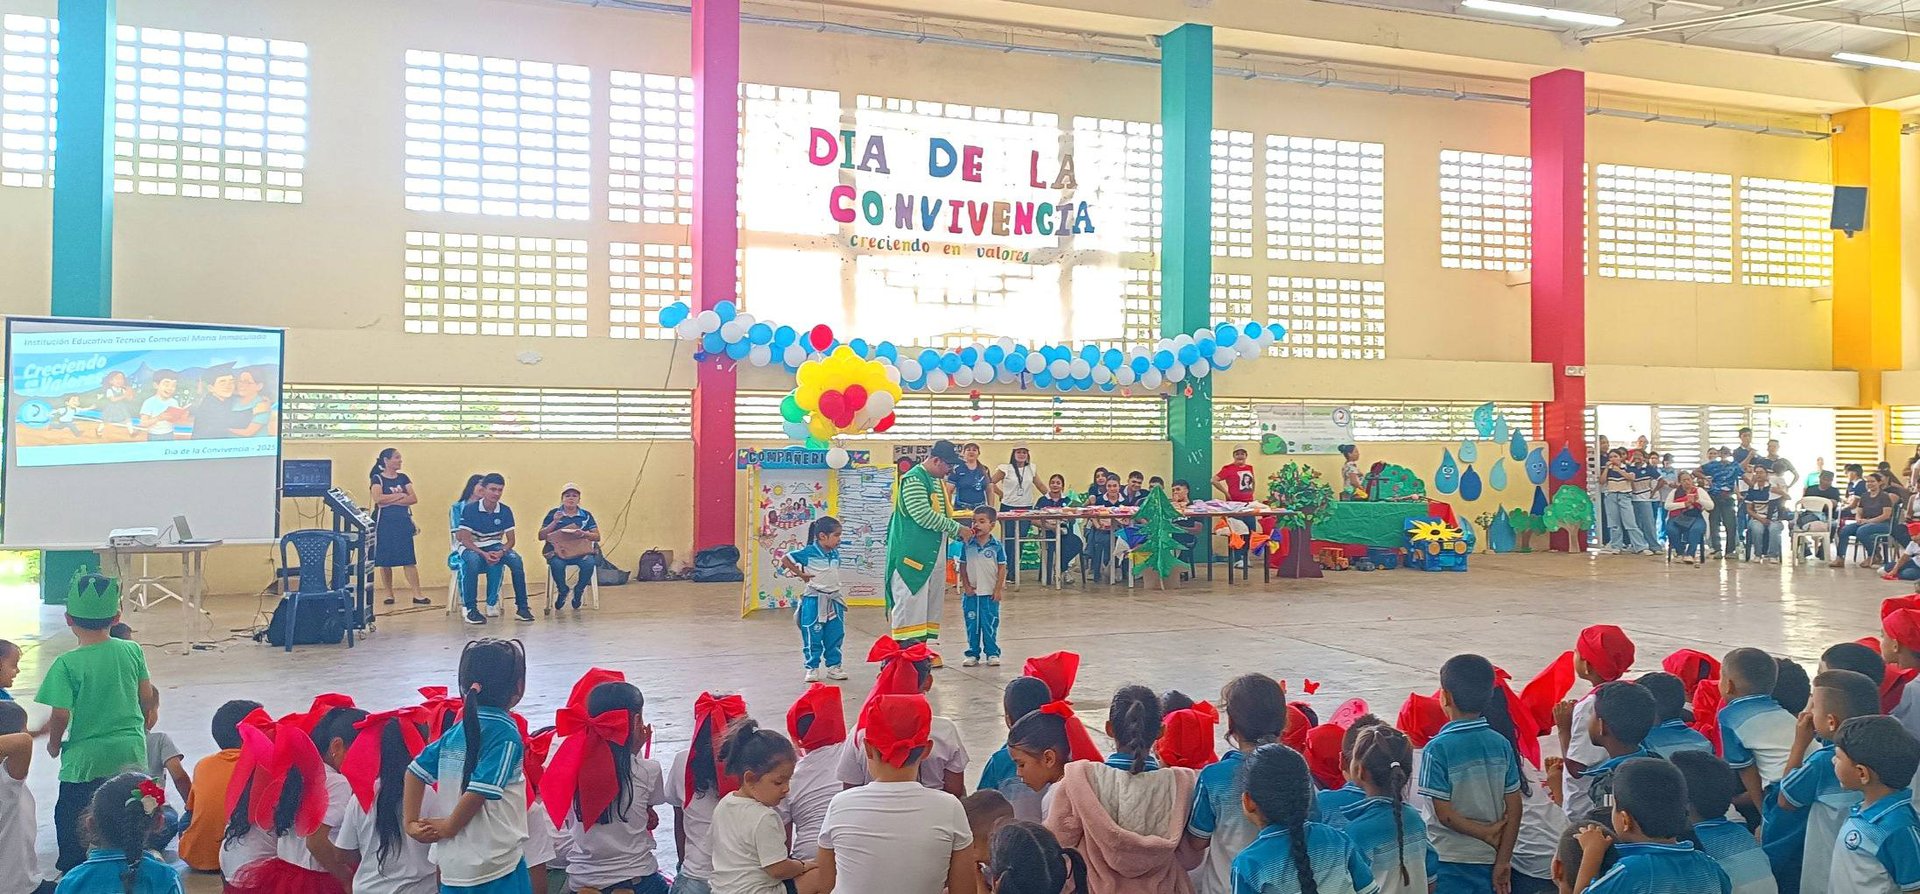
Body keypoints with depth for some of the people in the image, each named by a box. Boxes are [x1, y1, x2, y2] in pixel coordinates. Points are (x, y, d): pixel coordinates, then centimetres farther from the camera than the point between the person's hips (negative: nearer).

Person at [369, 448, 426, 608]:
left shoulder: (403, 478, 12)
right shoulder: (377, 479, 1)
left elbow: (414, 498, 0)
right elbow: (378, 499, -16)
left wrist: (391, 501, -10)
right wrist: (400, 495, -7)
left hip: (403, 522, 2)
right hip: (384, 523, -2)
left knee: (409, 559, -4)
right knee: (385, 560, 1)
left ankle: (417, 595, -8)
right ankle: (389, 594, 12)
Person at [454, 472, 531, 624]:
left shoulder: (505, 511, -5)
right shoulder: (469, 509, -14)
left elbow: (510, 539, -3)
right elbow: (465, 539, -16)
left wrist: (501, 552, -26)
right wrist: (484, 554, -30)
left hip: (495, 547, 3)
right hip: (472, 547, -3)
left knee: (515, 559, -27)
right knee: (473, 561, -38)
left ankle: (522, 607, -19)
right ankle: (470, 609, -30)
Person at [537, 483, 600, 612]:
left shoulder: (586, 515, 13)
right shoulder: (553, 514, 10)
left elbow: (597, 537, 9)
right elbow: (541, 536, 6)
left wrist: (583, 534, -12)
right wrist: (555, 522, -7)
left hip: (581, 550, 1)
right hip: (558, 550, -1)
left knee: (589, 563, -33)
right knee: (557, 564, -36)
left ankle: (578, 592, -2)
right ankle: (562, 591, -2)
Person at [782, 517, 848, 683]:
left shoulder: (835, 553, 4)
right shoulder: (809, 552, -12)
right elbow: (785, 559, -7)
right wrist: (800, 574, -9)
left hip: (834, 600, 5)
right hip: (814, 600, -5)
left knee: (835, 636, 9)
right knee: (813, 637, 1)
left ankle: (833, 666, 20)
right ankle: (812, 668, 12)